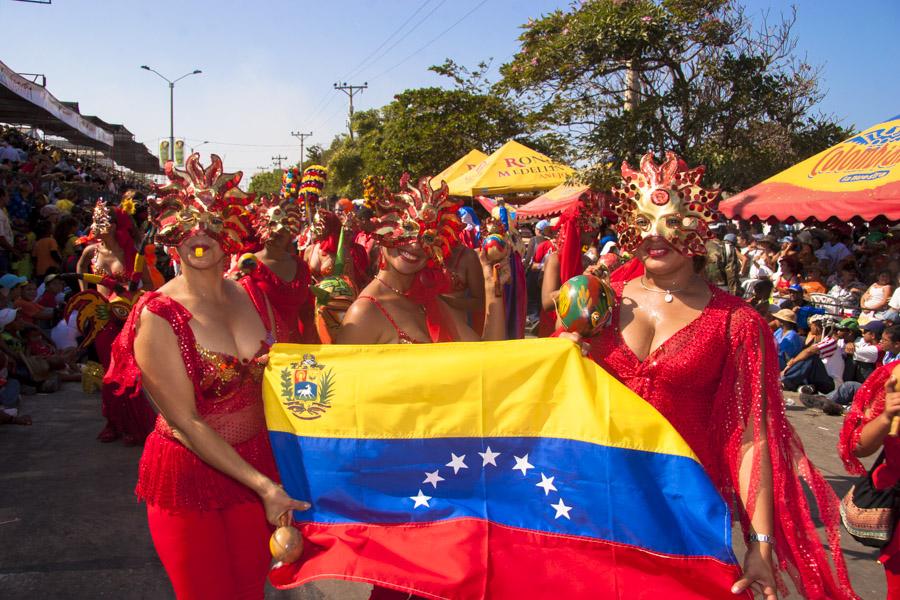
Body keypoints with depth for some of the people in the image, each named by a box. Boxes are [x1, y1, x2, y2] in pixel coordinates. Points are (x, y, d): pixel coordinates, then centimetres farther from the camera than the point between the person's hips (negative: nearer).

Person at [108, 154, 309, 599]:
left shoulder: (253, 297, -2)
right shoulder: (157, 317, -17)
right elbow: (186, 422, -17)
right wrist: (263, 486, -19)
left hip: (256, 459, 4)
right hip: (189, 474, -4)